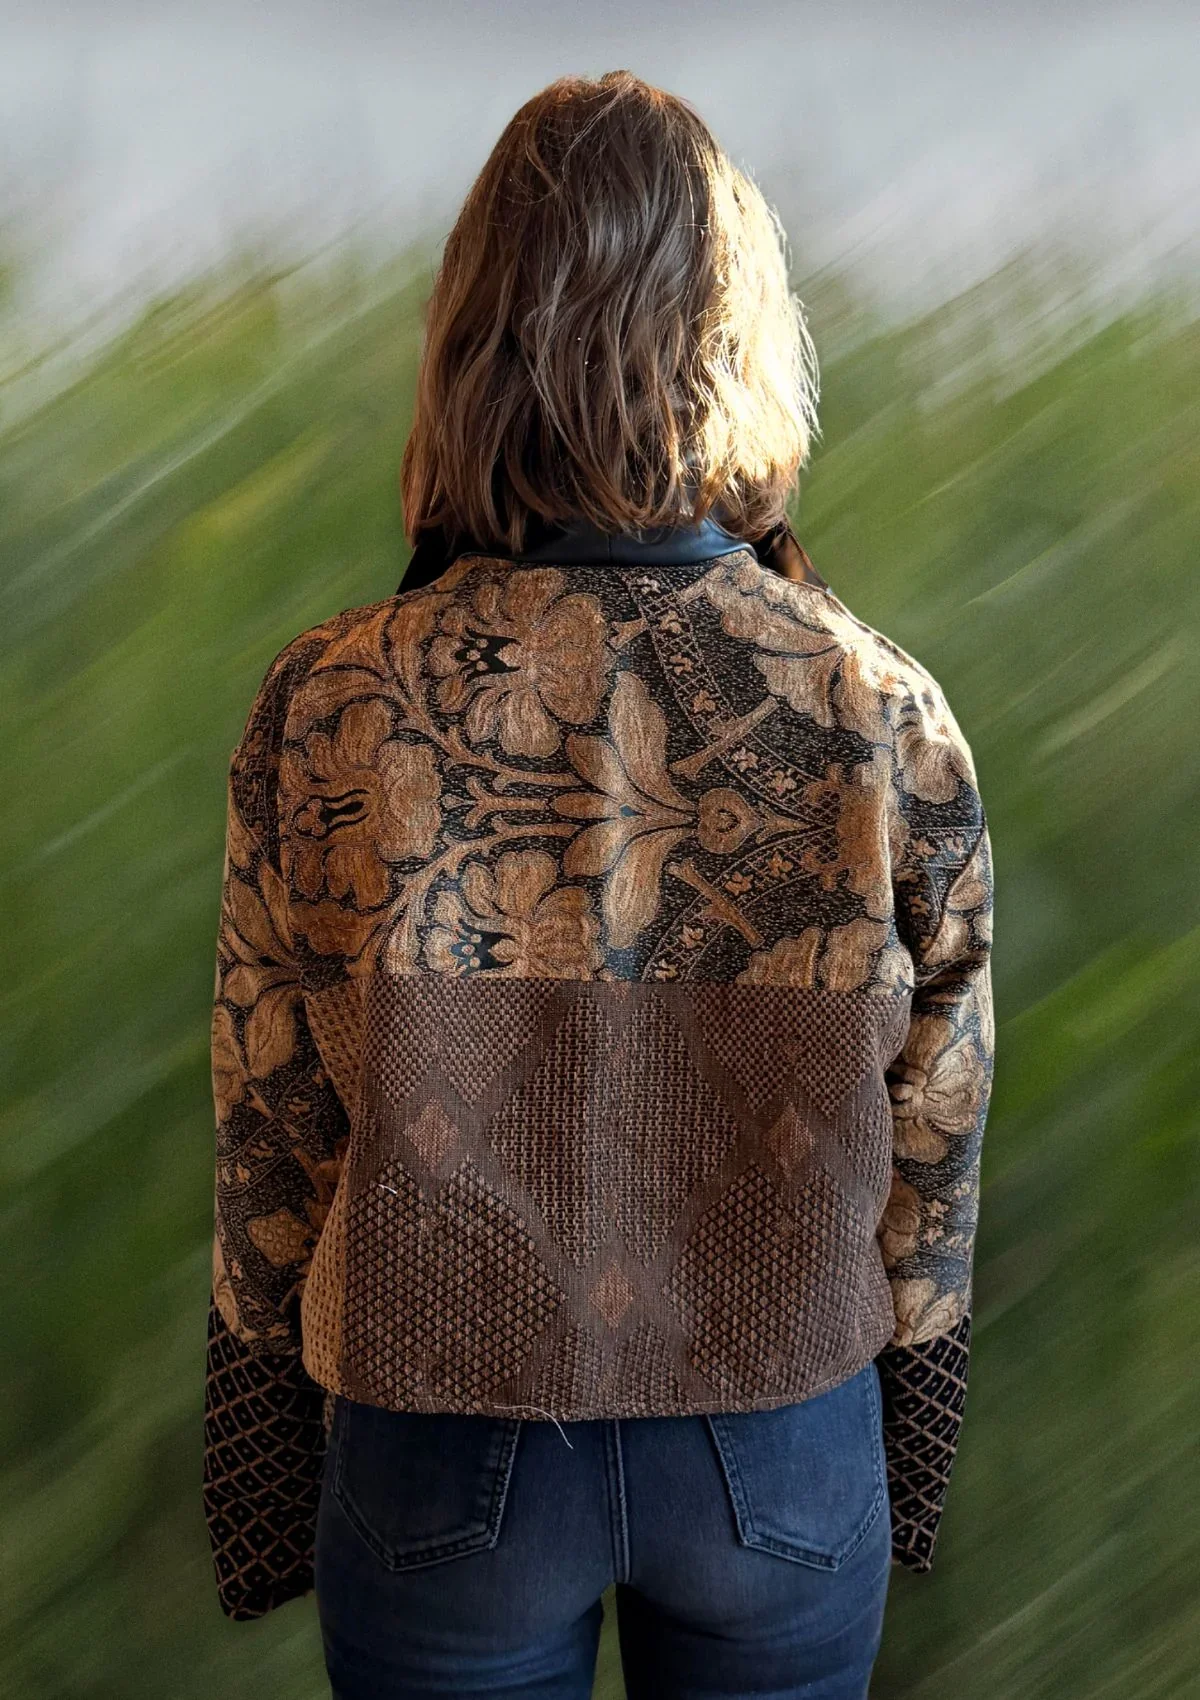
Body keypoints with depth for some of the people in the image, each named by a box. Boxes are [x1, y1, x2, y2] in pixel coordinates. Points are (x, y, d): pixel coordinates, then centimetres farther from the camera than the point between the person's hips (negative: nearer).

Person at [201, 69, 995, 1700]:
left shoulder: (333, 705, -17)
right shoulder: (888, 711, -14)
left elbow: (275, 1139, -8)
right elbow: (934, 1149, -5)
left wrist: (264, 1508, 7)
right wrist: (907, 1474, 11)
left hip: (441, 1448, 0)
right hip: (785, 1442, 1)